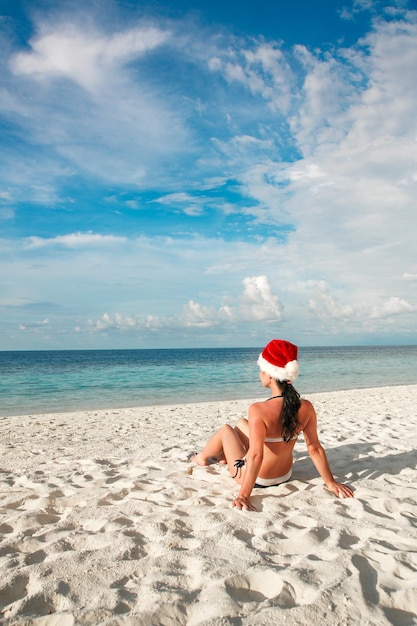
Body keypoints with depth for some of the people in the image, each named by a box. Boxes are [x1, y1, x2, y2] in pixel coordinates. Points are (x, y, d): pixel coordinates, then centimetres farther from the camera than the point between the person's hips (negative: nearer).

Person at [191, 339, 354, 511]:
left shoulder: (258, 410, -32)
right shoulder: (306, 407, -17)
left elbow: (256, 455, -35)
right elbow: (315, 448, -11)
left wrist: (243, 495, -31)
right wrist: (331, 482, 0)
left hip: (257, 480, -5)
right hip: (284, 476, 5)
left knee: (225, 430, 20)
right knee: (241, 423, 25)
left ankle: (202, 458, 48)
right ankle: (223, 456, 53)